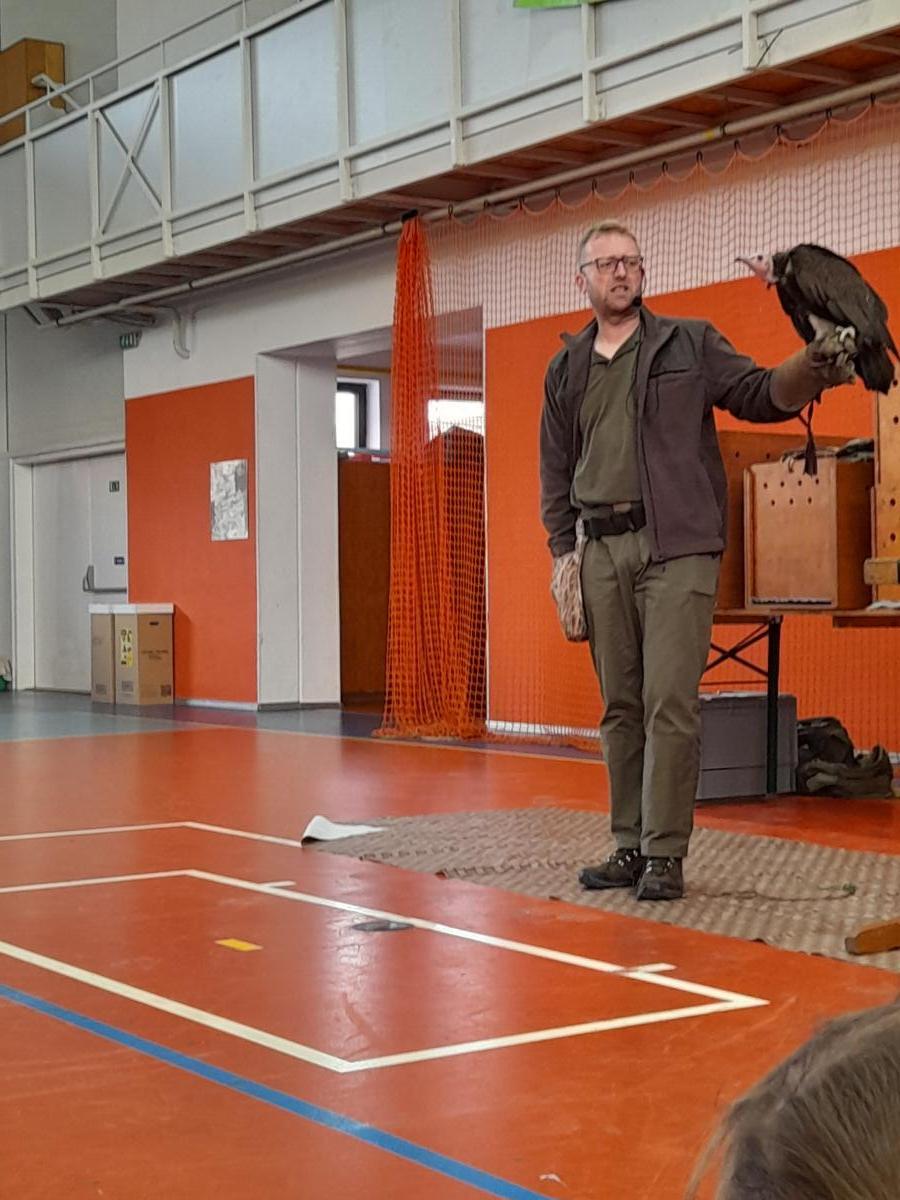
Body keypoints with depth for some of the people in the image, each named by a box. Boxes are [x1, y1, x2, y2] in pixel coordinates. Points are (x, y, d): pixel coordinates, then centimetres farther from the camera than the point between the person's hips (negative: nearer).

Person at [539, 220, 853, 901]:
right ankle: (631, 846, 16)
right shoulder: (566, 370, 16)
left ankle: (666, 855, -5)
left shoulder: (689, 344, 7)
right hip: (601, 551, 4)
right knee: (620, 707, 8)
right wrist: (563, 550, 9)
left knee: (670, 703, -10)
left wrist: (810, 371, -20)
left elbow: (761, 395, 1)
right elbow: (556, 469, 19)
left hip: (677, 547, -4)